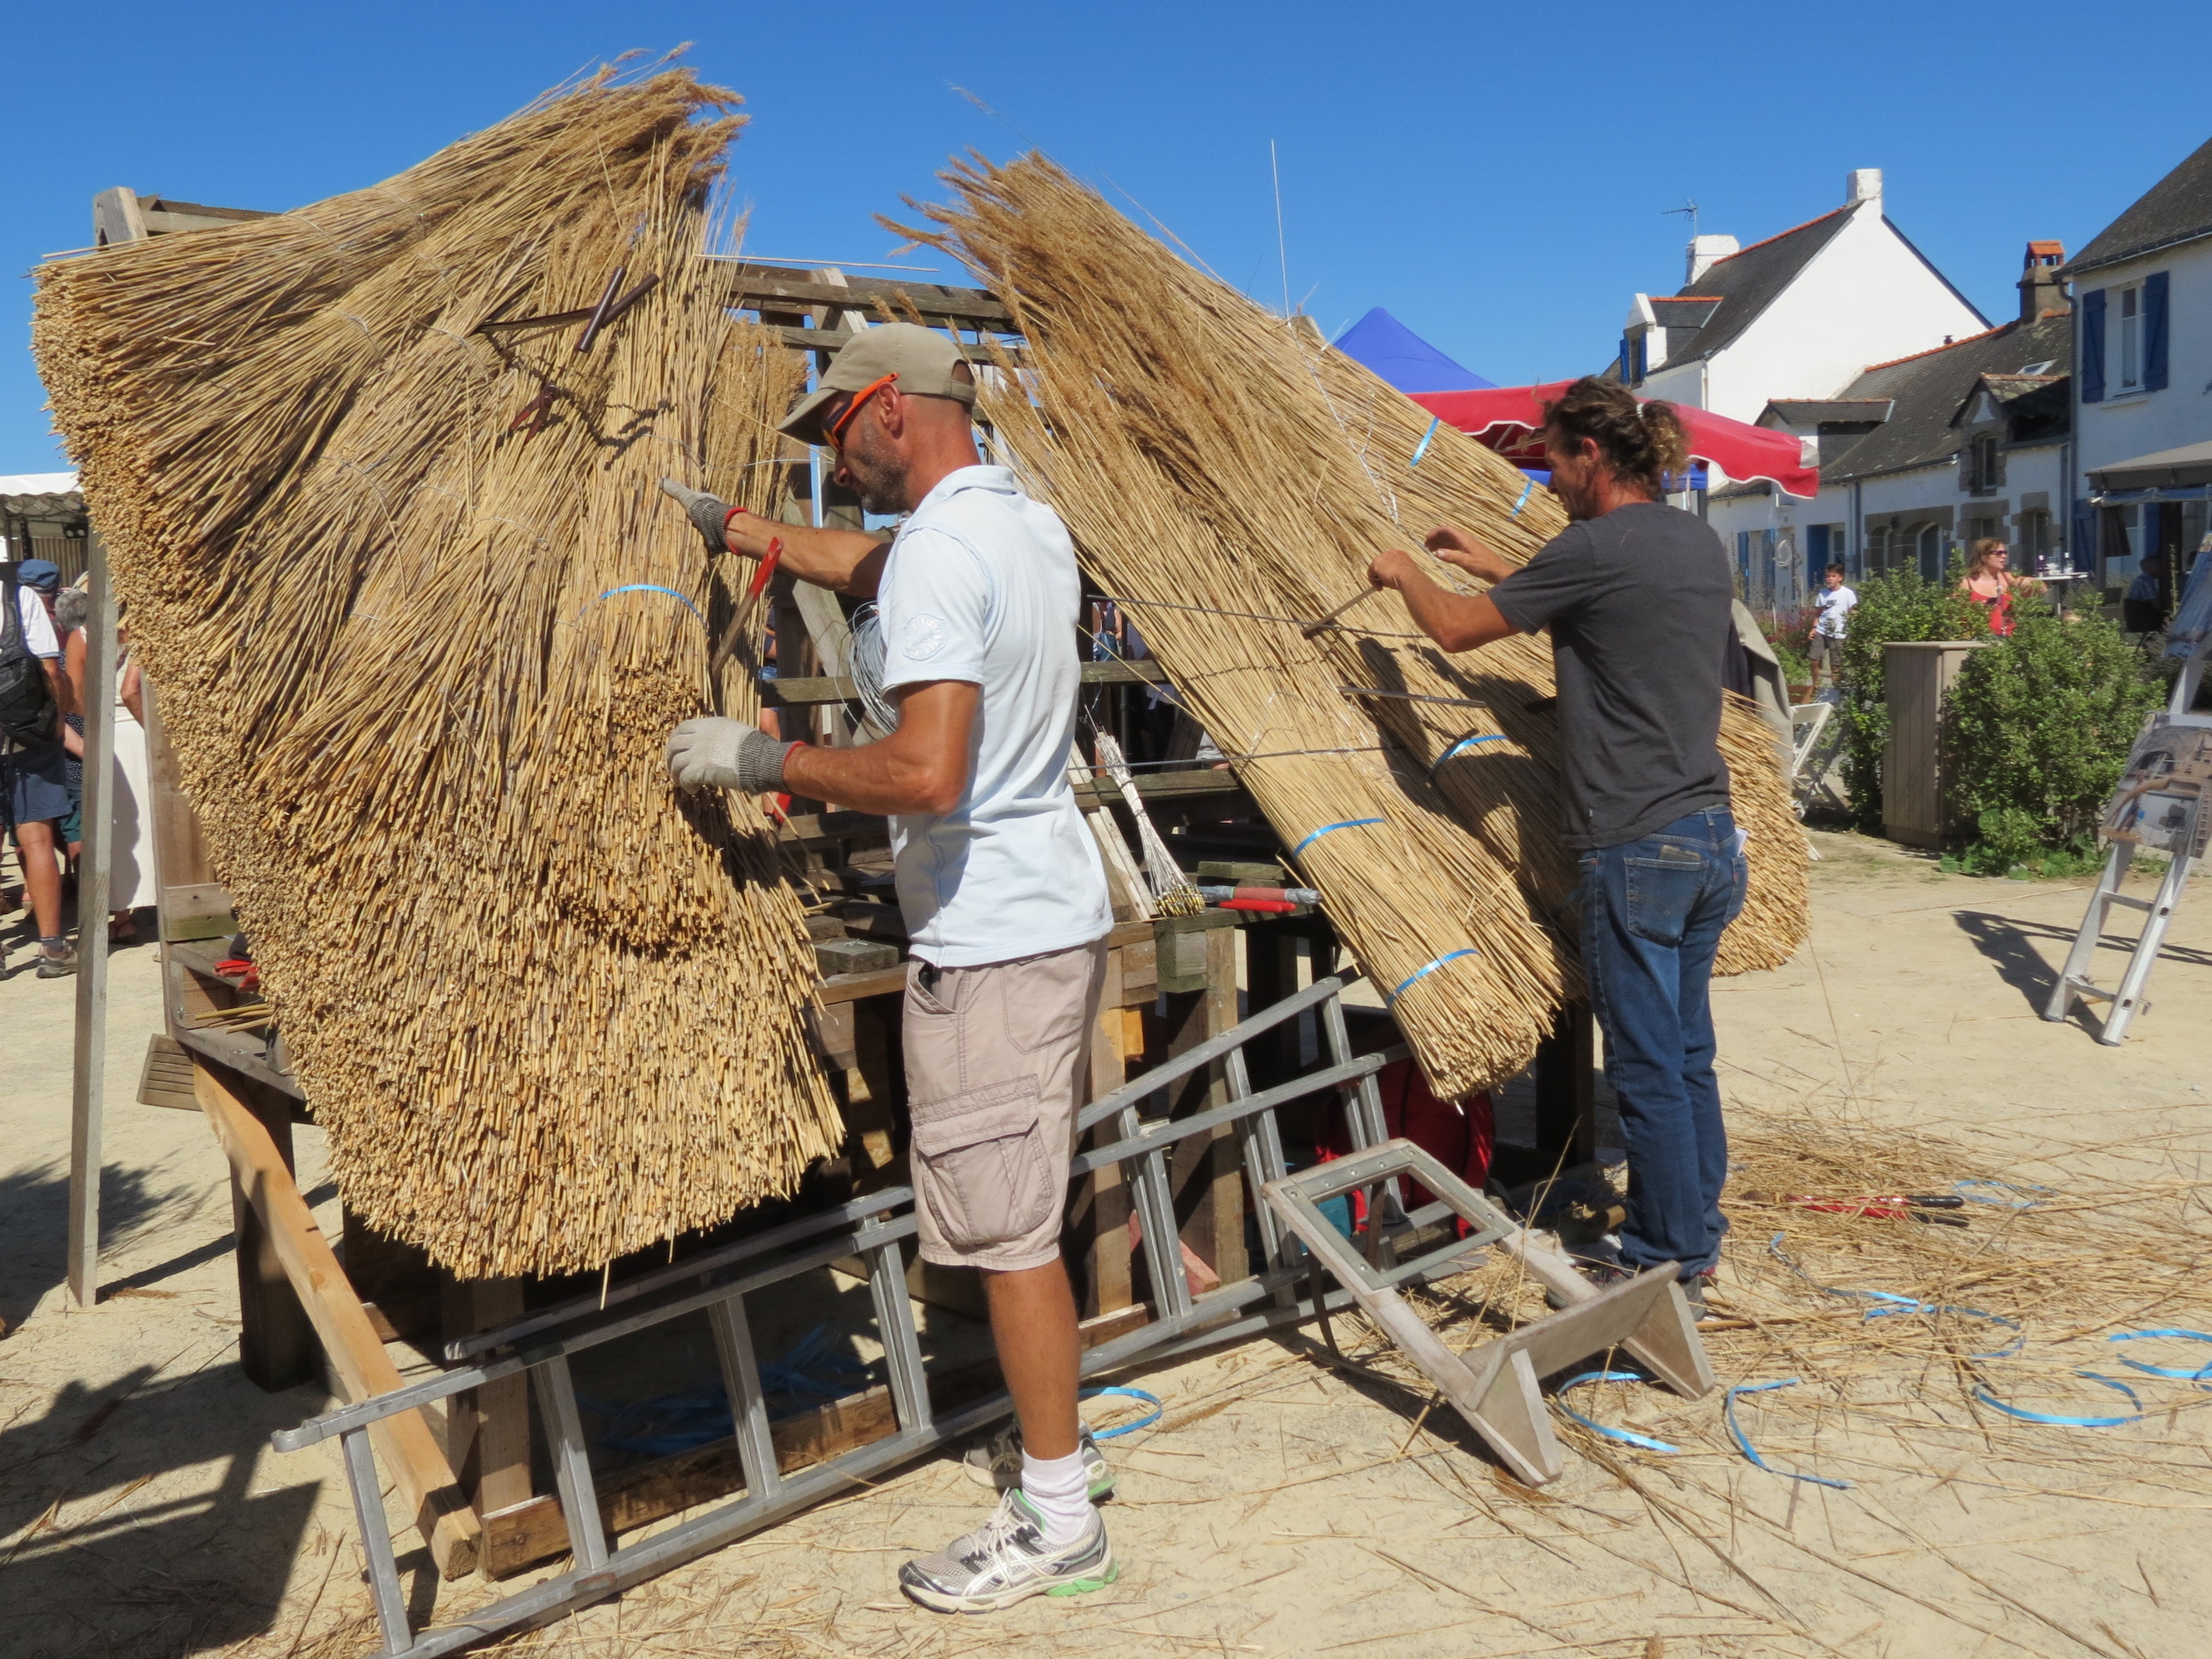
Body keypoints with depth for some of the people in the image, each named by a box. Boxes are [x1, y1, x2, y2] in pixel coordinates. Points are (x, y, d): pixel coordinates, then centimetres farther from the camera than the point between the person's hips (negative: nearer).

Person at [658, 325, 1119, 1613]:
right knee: (1029, 1209, 20)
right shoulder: (1032, 526, 12)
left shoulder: (940, 549, -18)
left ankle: (1057, 1523, 14)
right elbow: (852, 565, 28)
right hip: (1063, 915, 10)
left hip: (991, 940, -10)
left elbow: (926, 775, -28)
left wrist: (761, 759, -17)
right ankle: (1060, 1438, 35)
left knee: (1004, 1227, 1)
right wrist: (721, 521, 30)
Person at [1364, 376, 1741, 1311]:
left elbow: (1455, 630, -8)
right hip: (1711, 835, 9)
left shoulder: (1598, 547, -14)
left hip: (1636, 847, -9)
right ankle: (1694, 1235, 28)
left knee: (1647, 1066, 2)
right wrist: (1500, 572, 31)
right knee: (1686, 1053, 17)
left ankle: (1664, 1261, 13)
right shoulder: (1697, 543, 12)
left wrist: (1403, 573, 11)